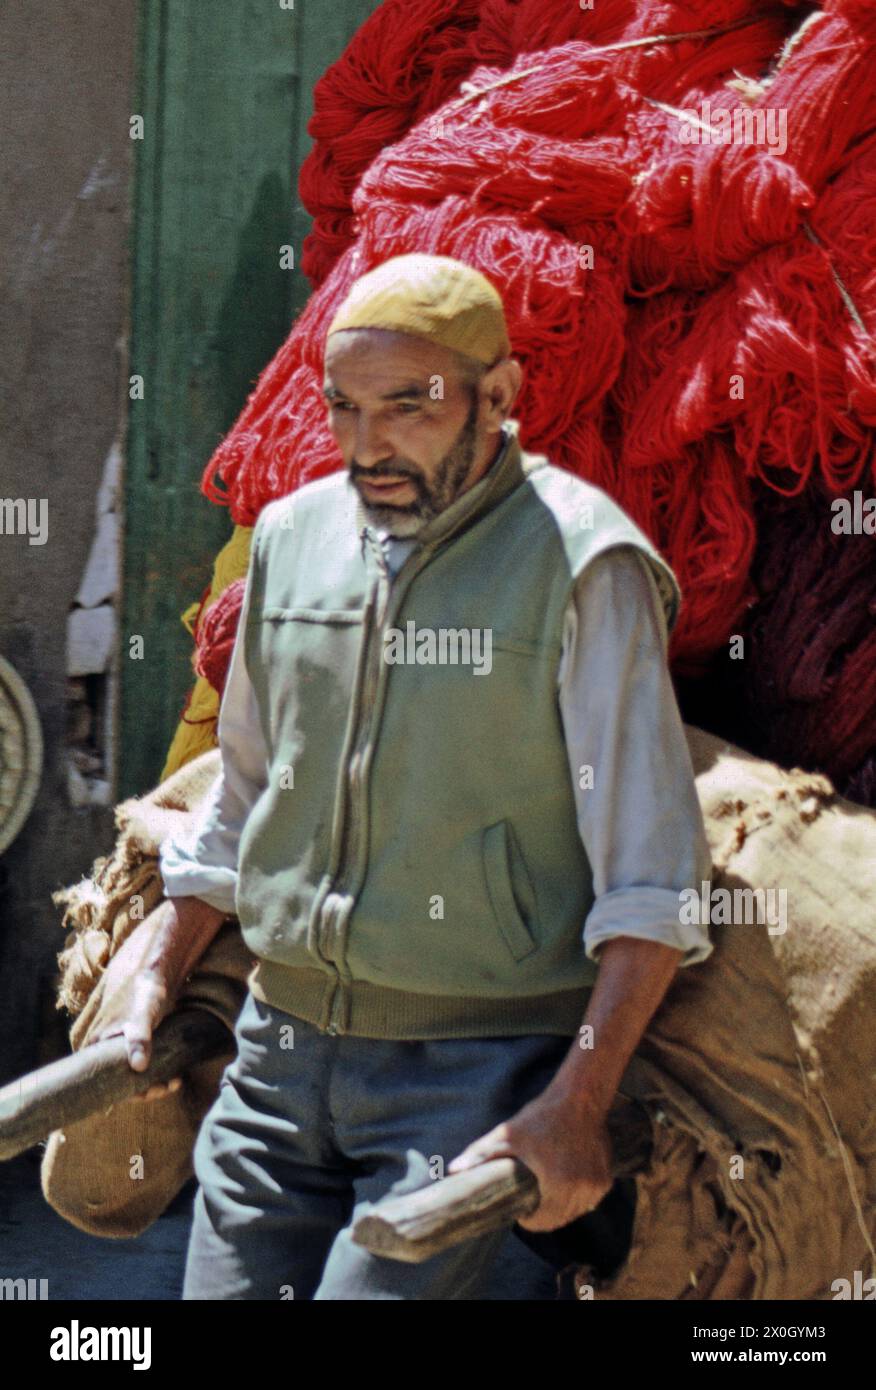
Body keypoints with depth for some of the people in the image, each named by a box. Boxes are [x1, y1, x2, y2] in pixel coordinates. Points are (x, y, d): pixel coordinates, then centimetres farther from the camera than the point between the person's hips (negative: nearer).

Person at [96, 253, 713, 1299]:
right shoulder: (292, 536, 9)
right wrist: (156, 987, 17)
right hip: (280, 1051, 6)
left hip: (472, 1066, -6)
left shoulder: (581, 565, -9)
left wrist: (578, 1104, -18)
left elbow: (649, 876, -11)